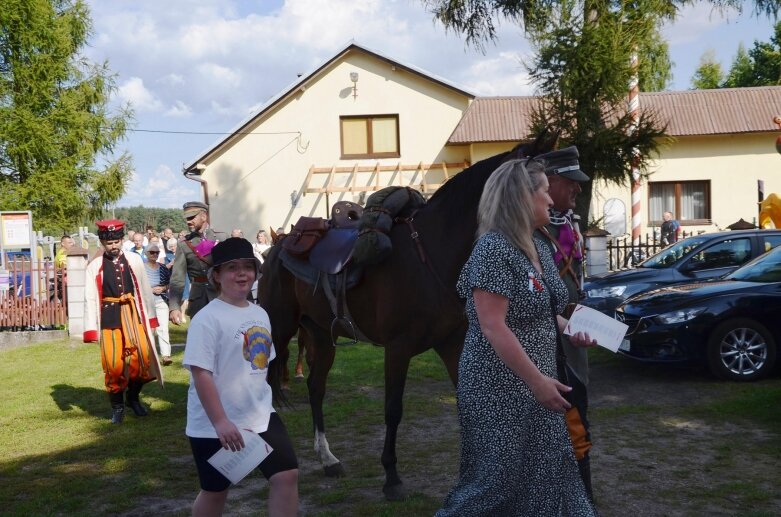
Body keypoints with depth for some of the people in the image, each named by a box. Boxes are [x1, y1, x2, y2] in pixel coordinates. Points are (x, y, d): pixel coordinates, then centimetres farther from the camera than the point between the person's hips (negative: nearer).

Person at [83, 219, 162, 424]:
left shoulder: (134, 260, 2)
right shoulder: (94, 266, -2)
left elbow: (145, 290, 7)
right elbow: (90, 299, -3)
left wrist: (150, 317, 7)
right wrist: (91, 329, -7)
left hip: (133, 314, 2)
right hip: (109, 317, -1)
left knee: (141, 358, 1)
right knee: (113, 363, 1)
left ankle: (133, 397, 27)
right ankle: (117, 406, 21)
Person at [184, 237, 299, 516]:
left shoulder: (260, 314, 7)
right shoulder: (207, 318, -17)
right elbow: (201, 372, -22)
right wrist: (220, 422, -25)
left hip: (260, 416, 6)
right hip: (215, 424, -6)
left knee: (287, 475, 0)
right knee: (215, 490, 10)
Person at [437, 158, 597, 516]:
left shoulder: (538, 247, 8)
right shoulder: (493, 249, -20)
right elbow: (493, 328, -25)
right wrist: (538, 381, -22)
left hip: (533, 385, 9)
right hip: (501, 389, -9)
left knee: (546, 469, 17)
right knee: (499, 477, 1)